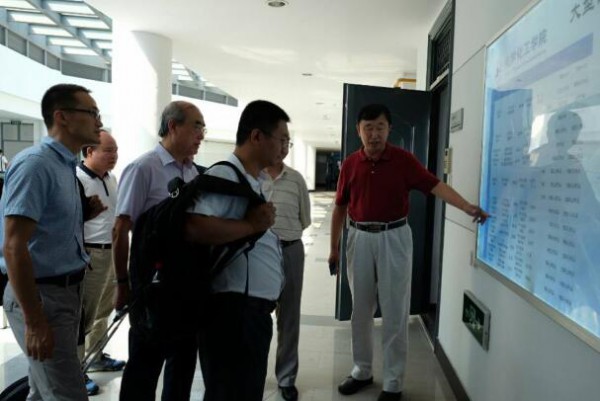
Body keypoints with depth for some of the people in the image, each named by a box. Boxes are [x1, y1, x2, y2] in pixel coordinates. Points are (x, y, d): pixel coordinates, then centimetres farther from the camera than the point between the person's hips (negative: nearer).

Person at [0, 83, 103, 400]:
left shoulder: (66, 166, 11)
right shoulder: (35, 164, -17)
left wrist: (85, 215, 4)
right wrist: (34, 322, -22)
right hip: (41, 295, -9)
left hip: (65, 291, 9)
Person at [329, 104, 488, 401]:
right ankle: (362, 371, 31)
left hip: (394, 237, -3)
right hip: (360, 238, 3)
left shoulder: (403, 159, -6)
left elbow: (434, 185, -13)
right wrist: (334, 248, 8)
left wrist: (467, 207, -28)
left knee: (395, 312, 4)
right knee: (360, 309, 13)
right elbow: (340, 207, 6)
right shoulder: (350, 164, 1)